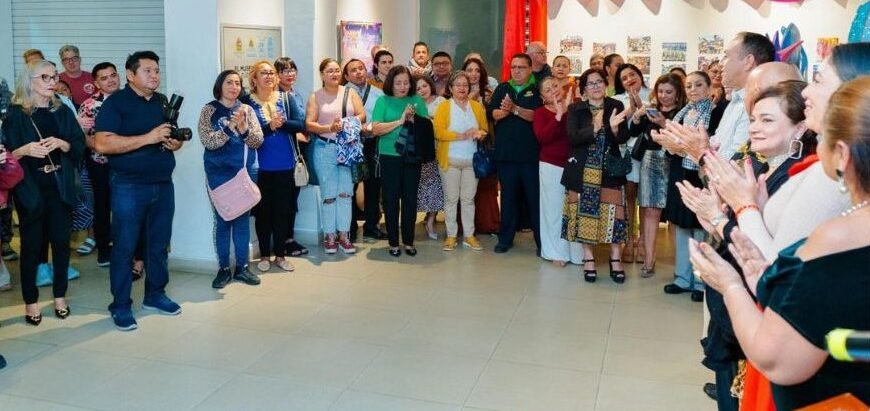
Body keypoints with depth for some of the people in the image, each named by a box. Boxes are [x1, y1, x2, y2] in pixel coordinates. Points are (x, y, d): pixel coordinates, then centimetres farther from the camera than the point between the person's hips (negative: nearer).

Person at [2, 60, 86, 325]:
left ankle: (60, 296, 20)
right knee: (31, 245, 3)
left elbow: (80, 147, 3)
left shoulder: (62, 112, 8)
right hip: (30, 190, -3)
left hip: (60, 188, 3)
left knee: (61, 241, 7)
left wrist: (61, 143, -15)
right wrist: (25, 149, -24)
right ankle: (31, 301, 14)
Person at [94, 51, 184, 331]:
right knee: (124, 247, 1)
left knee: (159, 244, 13)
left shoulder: (164, 102, 12)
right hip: (129, 187, -6)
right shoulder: (115, 102, -7)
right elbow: (102, 143, -19)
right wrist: (148, 138, -23)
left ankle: (155, 294, 27)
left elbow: (173, 138, 23)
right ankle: (120, 306, 9)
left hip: (163, 184, 6)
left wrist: (176, 142, -3)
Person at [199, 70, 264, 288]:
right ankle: (224, 268, 11)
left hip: (245, 171, 3)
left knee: (243, 218, 8)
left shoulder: (247, 110, 5)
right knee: (223, 219, 2)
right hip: (219, 173, -3)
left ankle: (242, 266, 17)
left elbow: (258, 141, -1)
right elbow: (208, 141, -14)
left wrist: (244, 129, -19)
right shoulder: (209, 110, -3)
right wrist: (230, 126, -23)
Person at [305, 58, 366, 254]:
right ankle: (330, 236, 10)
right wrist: (329, 128, -19)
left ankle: (344, 234, 11)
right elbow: (309, 124, -5)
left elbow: (362, 115, 1)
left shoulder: (350, 93, 8)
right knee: (329, 193, 2)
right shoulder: (316, 97, 2)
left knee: (345, 192, 3)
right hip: (325, 149, -2)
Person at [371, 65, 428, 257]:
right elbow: (375, 129, -11)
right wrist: (400, 121, -15)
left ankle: (408, 241, 18)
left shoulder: (417, 100, 7)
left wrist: (414, 119, -15)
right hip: (390, 156, -2)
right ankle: (393, 242, 14)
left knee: (410, 199, 7)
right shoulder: (383, 101, 0)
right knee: (391, 199, 4)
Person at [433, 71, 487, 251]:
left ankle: (469, 235, 13)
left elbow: (485, 129, 11)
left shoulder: (477, 106, 9)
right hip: (450, 160, -2)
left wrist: (480, 133, -13)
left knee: (468, 198, 6)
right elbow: (438, 132, -10)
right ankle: (451, 236, 10)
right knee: (451, 198, 2)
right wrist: (462, 136, -18)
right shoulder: (443, 106, -1)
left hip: (472, 160, 2)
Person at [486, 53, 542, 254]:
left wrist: (515, 109, -22)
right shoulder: (502, 89, 12)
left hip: (531, 154, -3)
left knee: (535, 197, 2)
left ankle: (542, 241, 11)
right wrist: (505, 111, -17)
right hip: (505, 153, 3)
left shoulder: (537, 90, 1)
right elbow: (491, 113, 2)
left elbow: (537, 115, -13)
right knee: (508, 196, 11)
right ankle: (505, 238, 20)